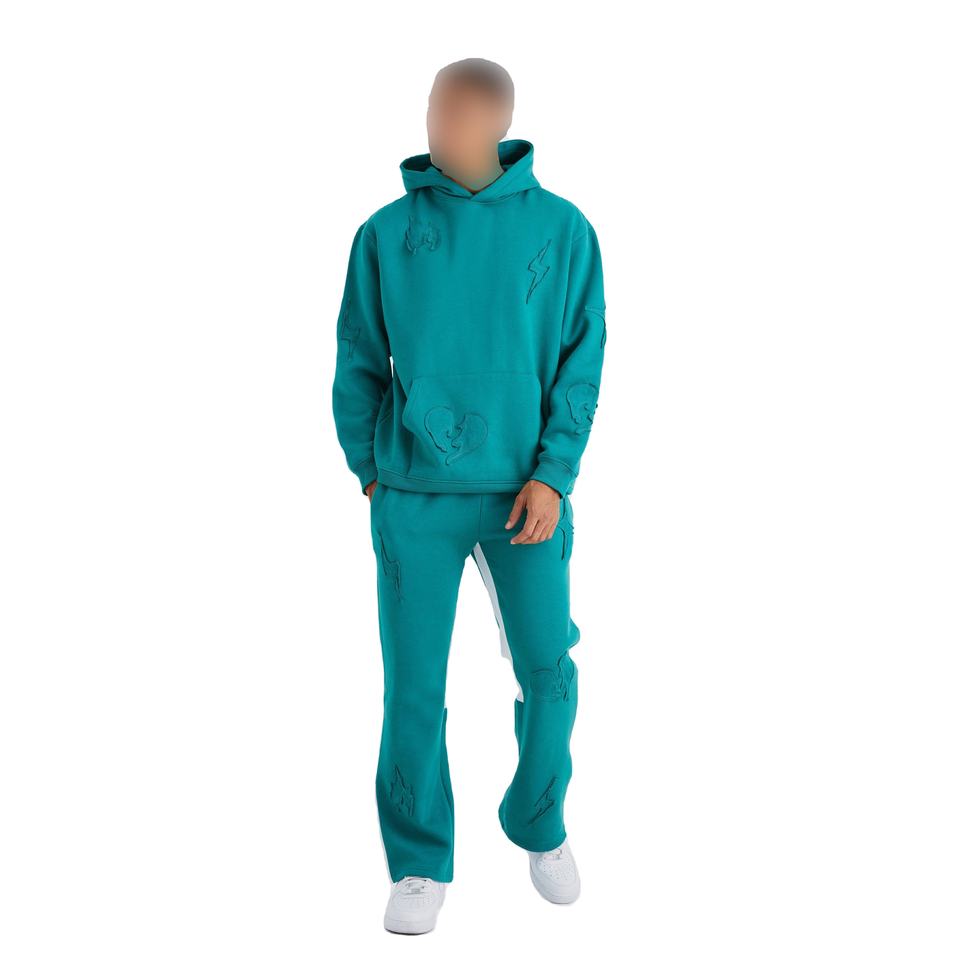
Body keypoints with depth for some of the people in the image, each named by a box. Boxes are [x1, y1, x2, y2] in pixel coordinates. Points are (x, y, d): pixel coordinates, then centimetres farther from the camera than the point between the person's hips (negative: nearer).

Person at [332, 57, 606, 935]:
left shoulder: (563, 230, -3)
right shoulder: (386, 234, 0)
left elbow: (581, 363, -3)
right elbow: (359, 364, 6)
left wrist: (553, 476, -12)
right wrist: (368, 470, 3)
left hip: (526, 492, 0)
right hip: (416, 499, 0)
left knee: (548, 673, 7)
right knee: (414, 688, 3)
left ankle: (540, 826, 33)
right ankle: (421, 864, 21)